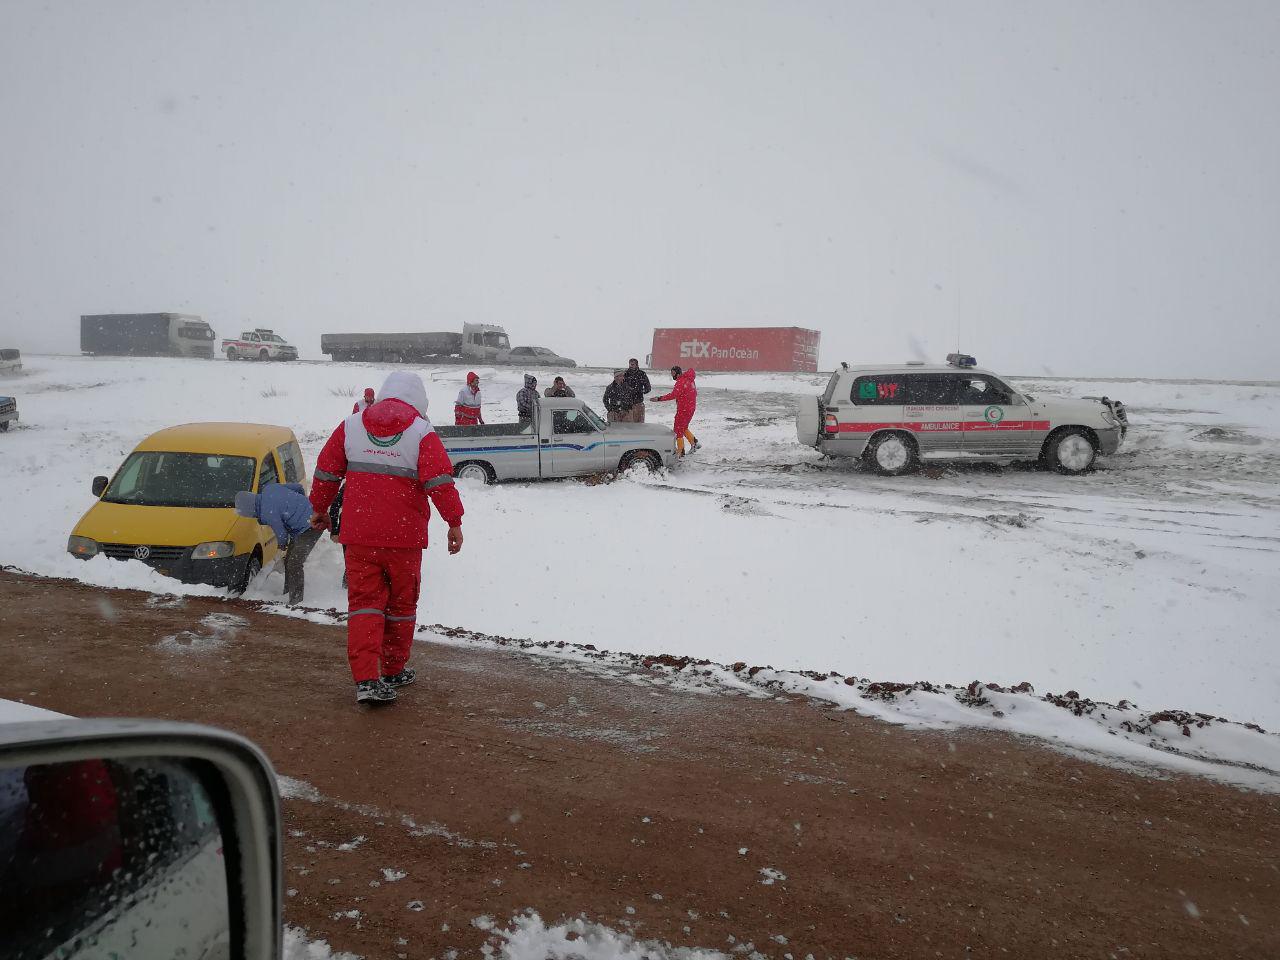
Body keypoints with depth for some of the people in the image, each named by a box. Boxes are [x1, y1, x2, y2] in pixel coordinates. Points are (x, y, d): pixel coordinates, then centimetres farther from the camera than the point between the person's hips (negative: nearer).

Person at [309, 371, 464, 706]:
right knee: (401, 604, 14)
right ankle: (394, 671, 27)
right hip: (404, 536, -2)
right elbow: (440, 481, -14)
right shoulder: (422, 433, -6)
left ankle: (366, 680, -8)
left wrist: (319, 508, 25)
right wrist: (454, 521, -8)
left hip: (358, 533, 2)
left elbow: (326, 471, 12)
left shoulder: (350, 426, 6)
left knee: (364, 602, 4)